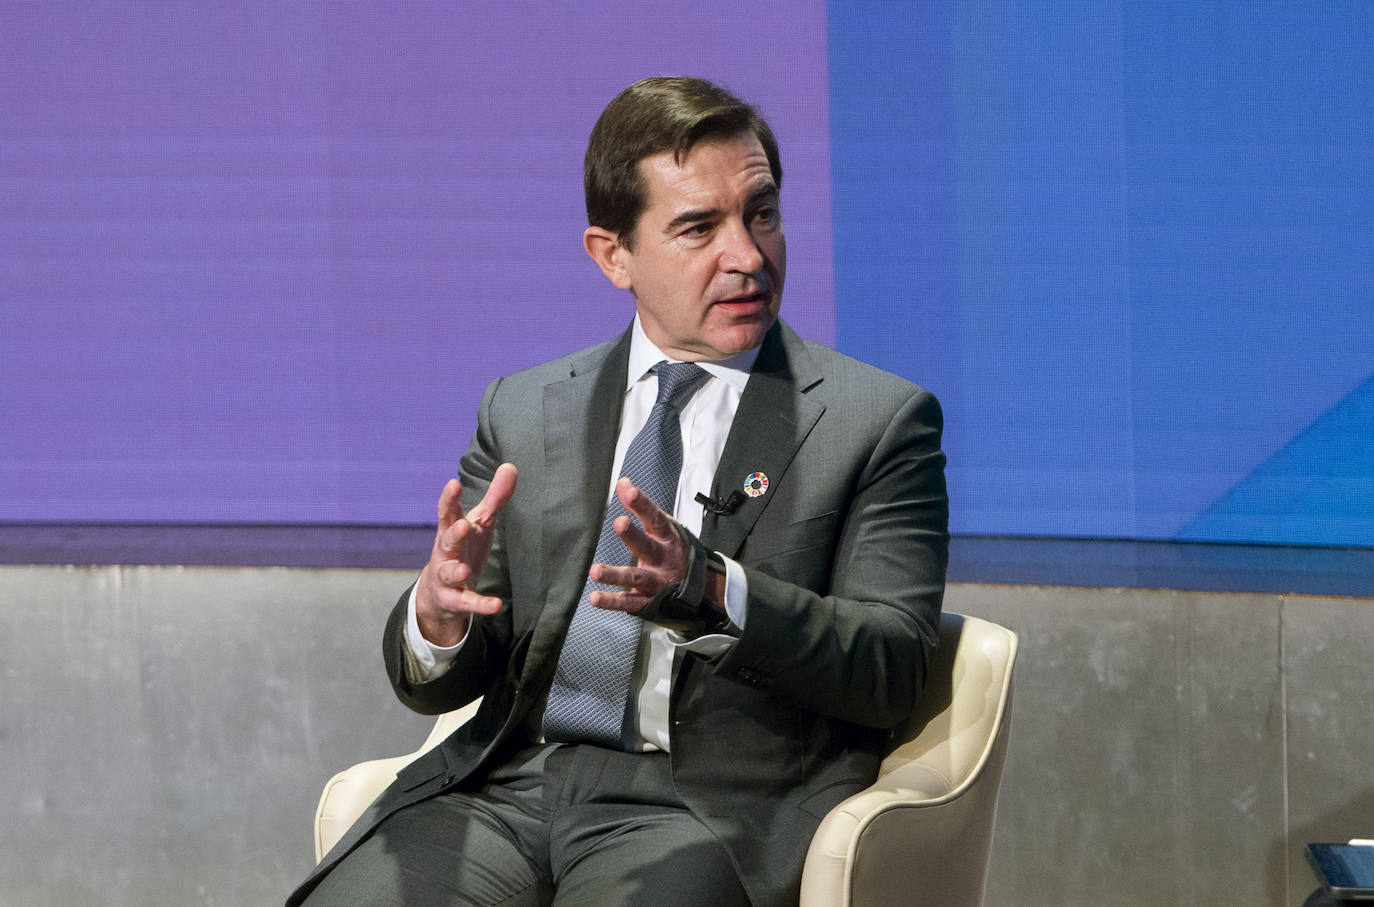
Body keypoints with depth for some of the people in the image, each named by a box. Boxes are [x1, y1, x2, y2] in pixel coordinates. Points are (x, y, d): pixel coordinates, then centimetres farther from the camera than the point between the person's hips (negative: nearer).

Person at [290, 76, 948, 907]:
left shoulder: (879, 421, 7)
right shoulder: (525, 413, 18)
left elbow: (892, 668, -5)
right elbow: (439, 684, 13)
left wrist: (709, 589, -22)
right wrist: (437, 613, -12)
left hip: (711, 800, -3)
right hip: (510, 782, 4)